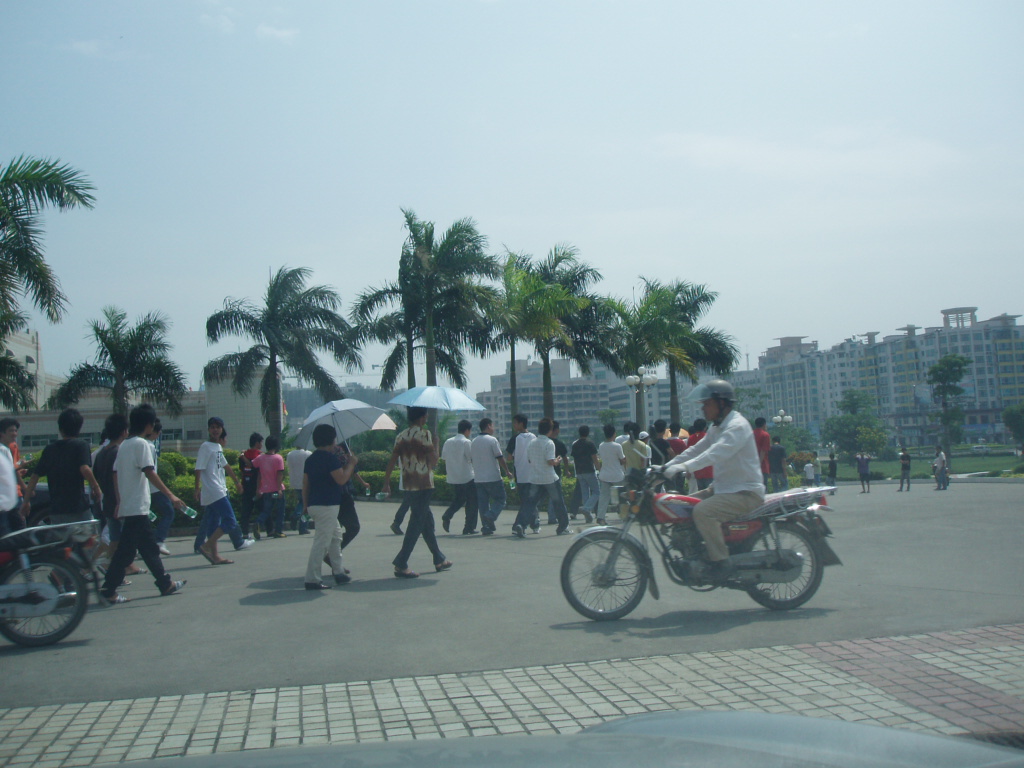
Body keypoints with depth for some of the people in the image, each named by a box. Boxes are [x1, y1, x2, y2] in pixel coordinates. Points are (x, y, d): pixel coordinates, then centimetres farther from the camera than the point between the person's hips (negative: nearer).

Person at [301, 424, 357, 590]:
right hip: (327, 506, -10)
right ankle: (312, 579, -5)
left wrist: (305, 505, 19)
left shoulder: (310, 459, 12)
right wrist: (351, 464, -4)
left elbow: (305, 483, 14)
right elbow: (341, 479, -18)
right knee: (321, 542, -6)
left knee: (336, 535, 21)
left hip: (313, 505, 10)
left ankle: (339, 572, 27)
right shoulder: (330, 458, -14)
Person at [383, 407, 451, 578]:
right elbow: (433, 462, -13)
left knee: (427, 521, 17)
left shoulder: (401, 436, 9)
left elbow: (392, 461, 7)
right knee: (417, 524, -4)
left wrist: (386, 483, 12)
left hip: (408, 485, 7)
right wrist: (435, 444, 2)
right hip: (424, 486, -7)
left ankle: (439, 560, 27)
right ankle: (401, 564, -7)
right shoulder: (424, 434, -10)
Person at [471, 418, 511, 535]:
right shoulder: (492, 440, -9)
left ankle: (486, 527, 4)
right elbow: (500, 458, -9)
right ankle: (490, 516, -15)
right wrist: (507, 472, 0)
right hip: (493, 477, -6)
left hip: (478, 478, 6)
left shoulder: (474, 441, 11)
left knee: (483, 503, 7)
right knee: (500, 499, 5)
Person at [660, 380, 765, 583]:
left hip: (746, 492, -10)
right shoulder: (716, 427, 15)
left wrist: (684, 467, -44)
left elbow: (716, 453, -34)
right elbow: (696, 450, 15)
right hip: (723, 488, 10)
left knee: (702, 511, -30)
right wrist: (667, 466, 4)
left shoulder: (737, 426, -18)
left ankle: (721, 562, -21)